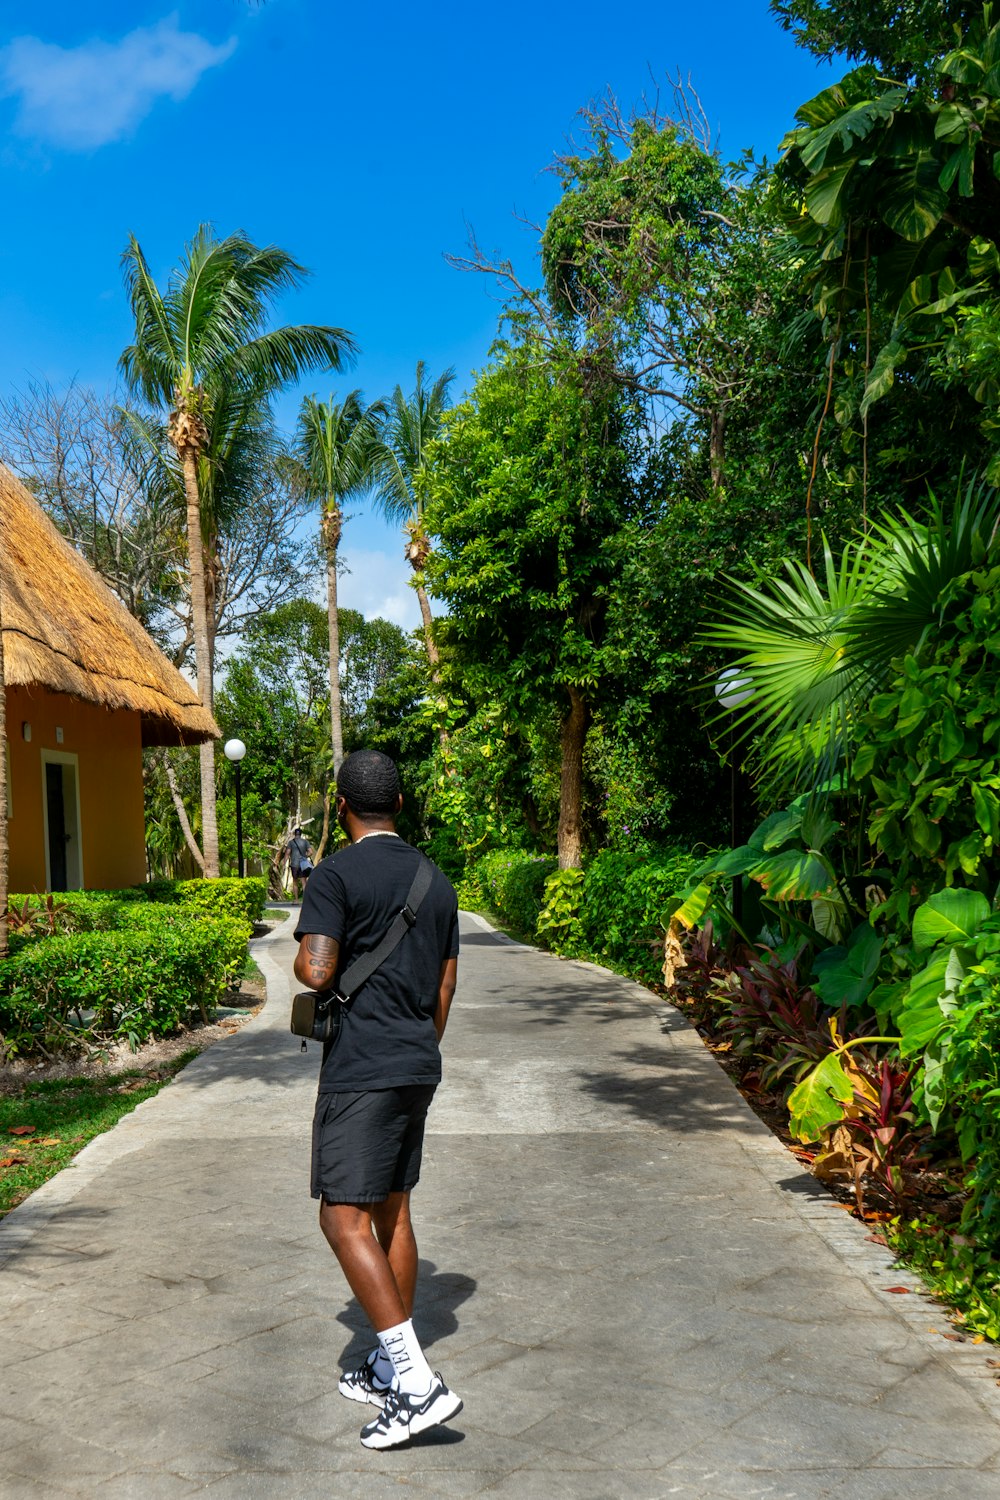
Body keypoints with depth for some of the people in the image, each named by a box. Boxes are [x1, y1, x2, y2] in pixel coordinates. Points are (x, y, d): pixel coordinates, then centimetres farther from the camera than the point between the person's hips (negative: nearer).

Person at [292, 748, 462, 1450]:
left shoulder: (337, 874, -11)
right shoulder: (437, 881, 11)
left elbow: (317, 971, -21)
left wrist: (300, 959, 2)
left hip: (360, 1070, -8)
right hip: (419, 1068, 8)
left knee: (345, 1219, -5)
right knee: (393, 1212, 16)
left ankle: (417, 1383, -10)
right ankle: (391, 1368, 25)